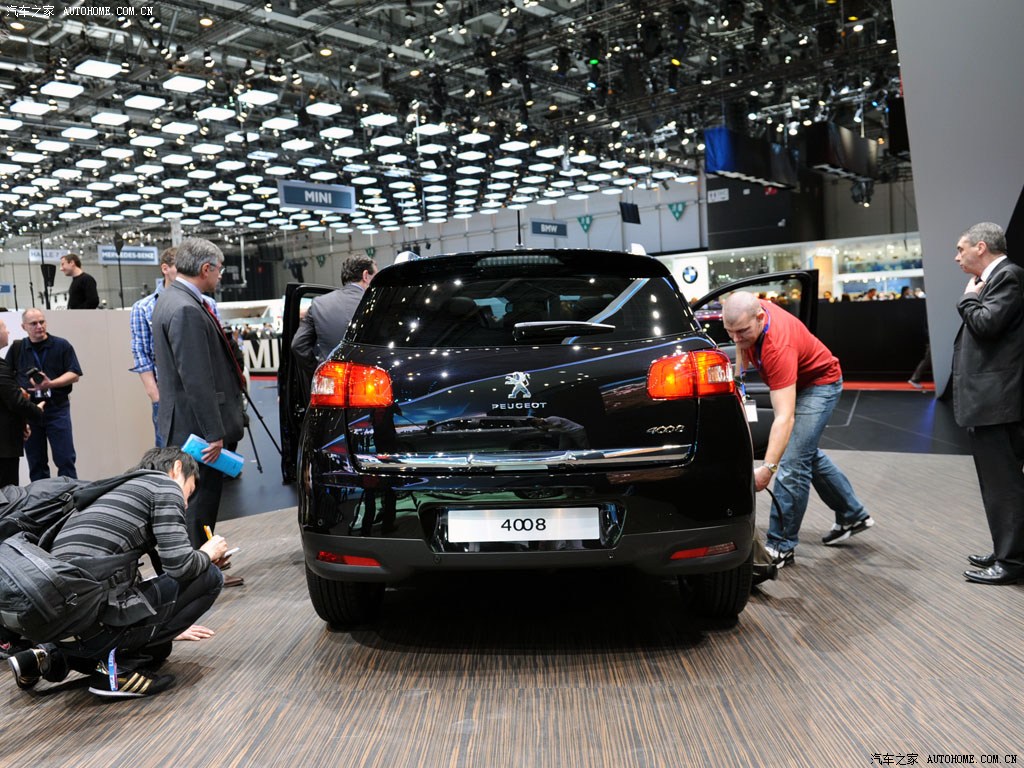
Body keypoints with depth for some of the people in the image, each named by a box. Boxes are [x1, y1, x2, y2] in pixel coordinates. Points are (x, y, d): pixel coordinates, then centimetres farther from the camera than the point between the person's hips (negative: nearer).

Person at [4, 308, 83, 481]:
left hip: (57, 408, -2)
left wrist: (51, 384, -19)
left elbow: (74, 374, -4)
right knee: (36, 462, 9)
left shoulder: (62, 345, 1)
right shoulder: (17, 348, 8)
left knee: (65, 458, -4)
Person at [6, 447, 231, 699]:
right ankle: (118, 664, 0)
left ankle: (55, 657, 14)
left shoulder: (117, 490, 27)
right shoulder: (165, 485, 1)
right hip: (96, 620, -9)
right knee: (209, 577, 5)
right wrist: (208, 554, 13)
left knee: (158, 648, 32)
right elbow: (180, 566, -11)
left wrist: (171, 625, 46)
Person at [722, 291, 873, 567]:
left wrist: (767, 468, -55)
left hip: (819, 382, -9)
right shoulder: (746, 315, -20)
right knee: (807, 453, 22)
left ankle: (780, 547, -7)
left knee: (793, 462, -17)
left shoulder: (779, 345, -42)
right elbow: (742, 347, 8)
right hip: (794, 382, 9)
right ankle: (853, 515, 39)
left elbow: (785, 417, -48)